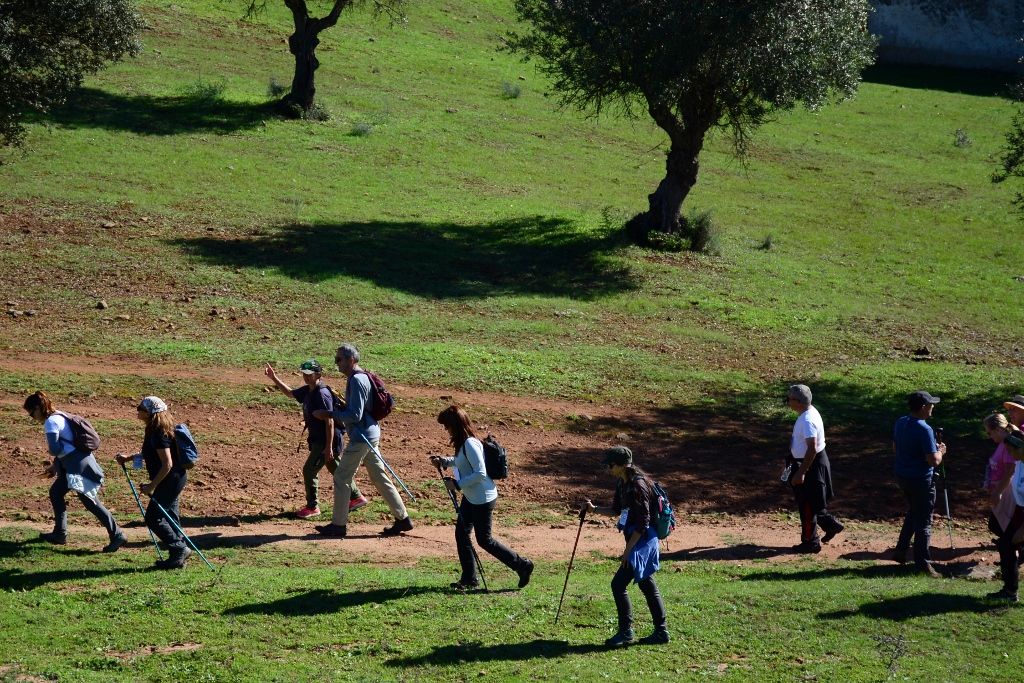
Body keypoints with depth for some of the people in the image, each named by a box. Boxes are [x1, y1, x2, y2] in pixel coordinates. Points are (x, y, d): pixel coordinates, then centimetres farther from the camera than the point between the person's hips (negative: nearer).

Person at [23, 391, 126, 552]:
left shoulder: (50, 422, -15)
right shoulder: (59, 416, 15)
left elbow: (55, 449, -20)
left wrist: (49, 448, 2)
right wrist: (55, 466, 20)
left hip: (79, 466, -10)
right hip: (73, 464, 10)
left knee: (91, 502, -7)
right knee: (55, 492, 19)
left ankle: (117, 536, -5)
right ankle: (60, 533, 27)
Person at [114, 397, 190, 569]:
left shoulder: (159, 435, -22)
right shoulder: (154, 431, 10)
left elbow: (167, 464, -25)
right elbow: (150, 455, 26)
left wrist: (152, 486, -21)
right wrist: (128, 458, 17)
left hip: (171, 479, -10)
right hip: (175, 478, 10)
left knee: (153, 518, -5)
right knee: (169, 516, 14)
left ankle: (179, 549, -1)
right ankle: (180, 551, 19)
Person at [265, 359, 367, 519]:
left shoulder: (322, 394, -23)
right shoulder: (307, 391, 4)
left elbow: (330, 422, -25)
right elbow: (290, 393, 24)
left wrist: (329, 447, -26)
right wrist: (274, 378, 13)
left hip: (328, 439, -10)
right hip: (318, 439, 10)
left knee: (309, 470, -7)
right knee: (336, 470, 20)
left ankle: (312, 507, 5)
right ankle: (357, 498, 34)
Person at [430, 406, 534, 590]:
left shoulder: (470, 444, -25)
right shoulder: (463, 443, 5)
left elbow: (480, 473, -28)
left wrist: (457, 485, -23)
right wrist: (443, 461, 10)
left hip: (483, 498, -10)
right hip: (470, 497, 10)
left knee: (484, 540, 0)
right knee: (461, 533, 12)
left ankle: (522, 565, 10)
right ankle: (469, 577, 21)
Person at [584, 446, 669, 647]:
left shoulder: (638, 486, -21)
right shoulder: (622, 483, 8)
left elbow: (643, 522, -22)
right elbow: (616, 510, 21)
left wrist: (628, 549, -19)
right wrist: (594, 509, 4)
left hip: (642, 540, -10)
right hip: (637, 540, 10)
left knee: (619, 583, -10)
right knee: (648, 587, 14)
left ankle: (626, 632, -2)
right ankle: (661, 631, 20)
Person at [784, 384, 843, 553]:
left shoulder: (807, 420, -27)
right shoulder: (809, 412, 5)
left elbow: (812, 449, -30)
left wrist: (801, 472, -27)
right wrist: (793, 462, 23)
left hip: (811, 464, -10)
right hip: (806, 463, 10)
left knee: (807, 505, 3)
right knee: (811, 502, 22)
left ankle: (810, 542, 15)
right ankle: (830, 524, 32)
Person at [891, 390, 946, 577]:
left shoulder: (900, 423, 1)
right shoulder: (924, 430, -24)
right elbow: (934, 461, -25)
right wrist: (940, 451, -3)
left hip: (902, 476, 8)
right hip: (920, 480, -8)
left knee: (913, 512, 27)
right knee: (923, 522, 4)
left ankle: (901, 551, 26)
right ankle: (923, 564, 10)